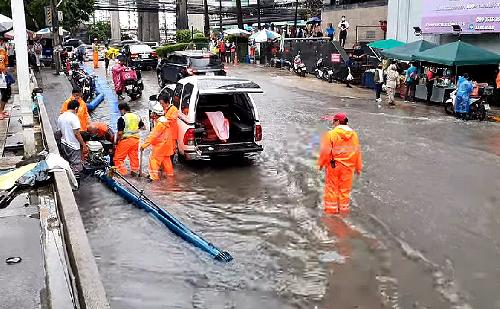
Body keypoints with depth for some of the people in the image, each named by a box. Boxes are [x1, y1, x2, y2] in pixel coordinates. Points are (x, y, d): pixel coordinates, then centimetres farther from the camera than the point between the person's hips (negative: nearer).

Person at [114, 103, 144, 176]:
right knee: (134, 157, 16)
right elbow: (143, 127, 17)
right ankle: (134, 171, 23)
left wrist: (116, 141, -2)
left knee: (118, 158, 3)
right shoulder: (137, 117, 7)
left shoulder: (122, 119, -12)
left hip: (125, 140, -6)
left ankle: (122, 172, -2)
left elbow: (120, 133, -14)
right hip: (136, 139, 6)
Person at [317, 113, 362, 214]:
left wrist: (321, 163, 3)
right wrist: (358, 167, 17)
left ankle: (331, 209, 14)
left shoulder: (331, 134, -13)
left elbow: (325, 151, -11)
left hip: (333, 166, -4)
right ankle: (343, 209, 21)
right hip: (348, 167, 4)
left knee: (331, 188, 8)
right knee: (345, 189, 13)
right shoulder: (354, 134, 3)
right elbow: (357, 152, 8)